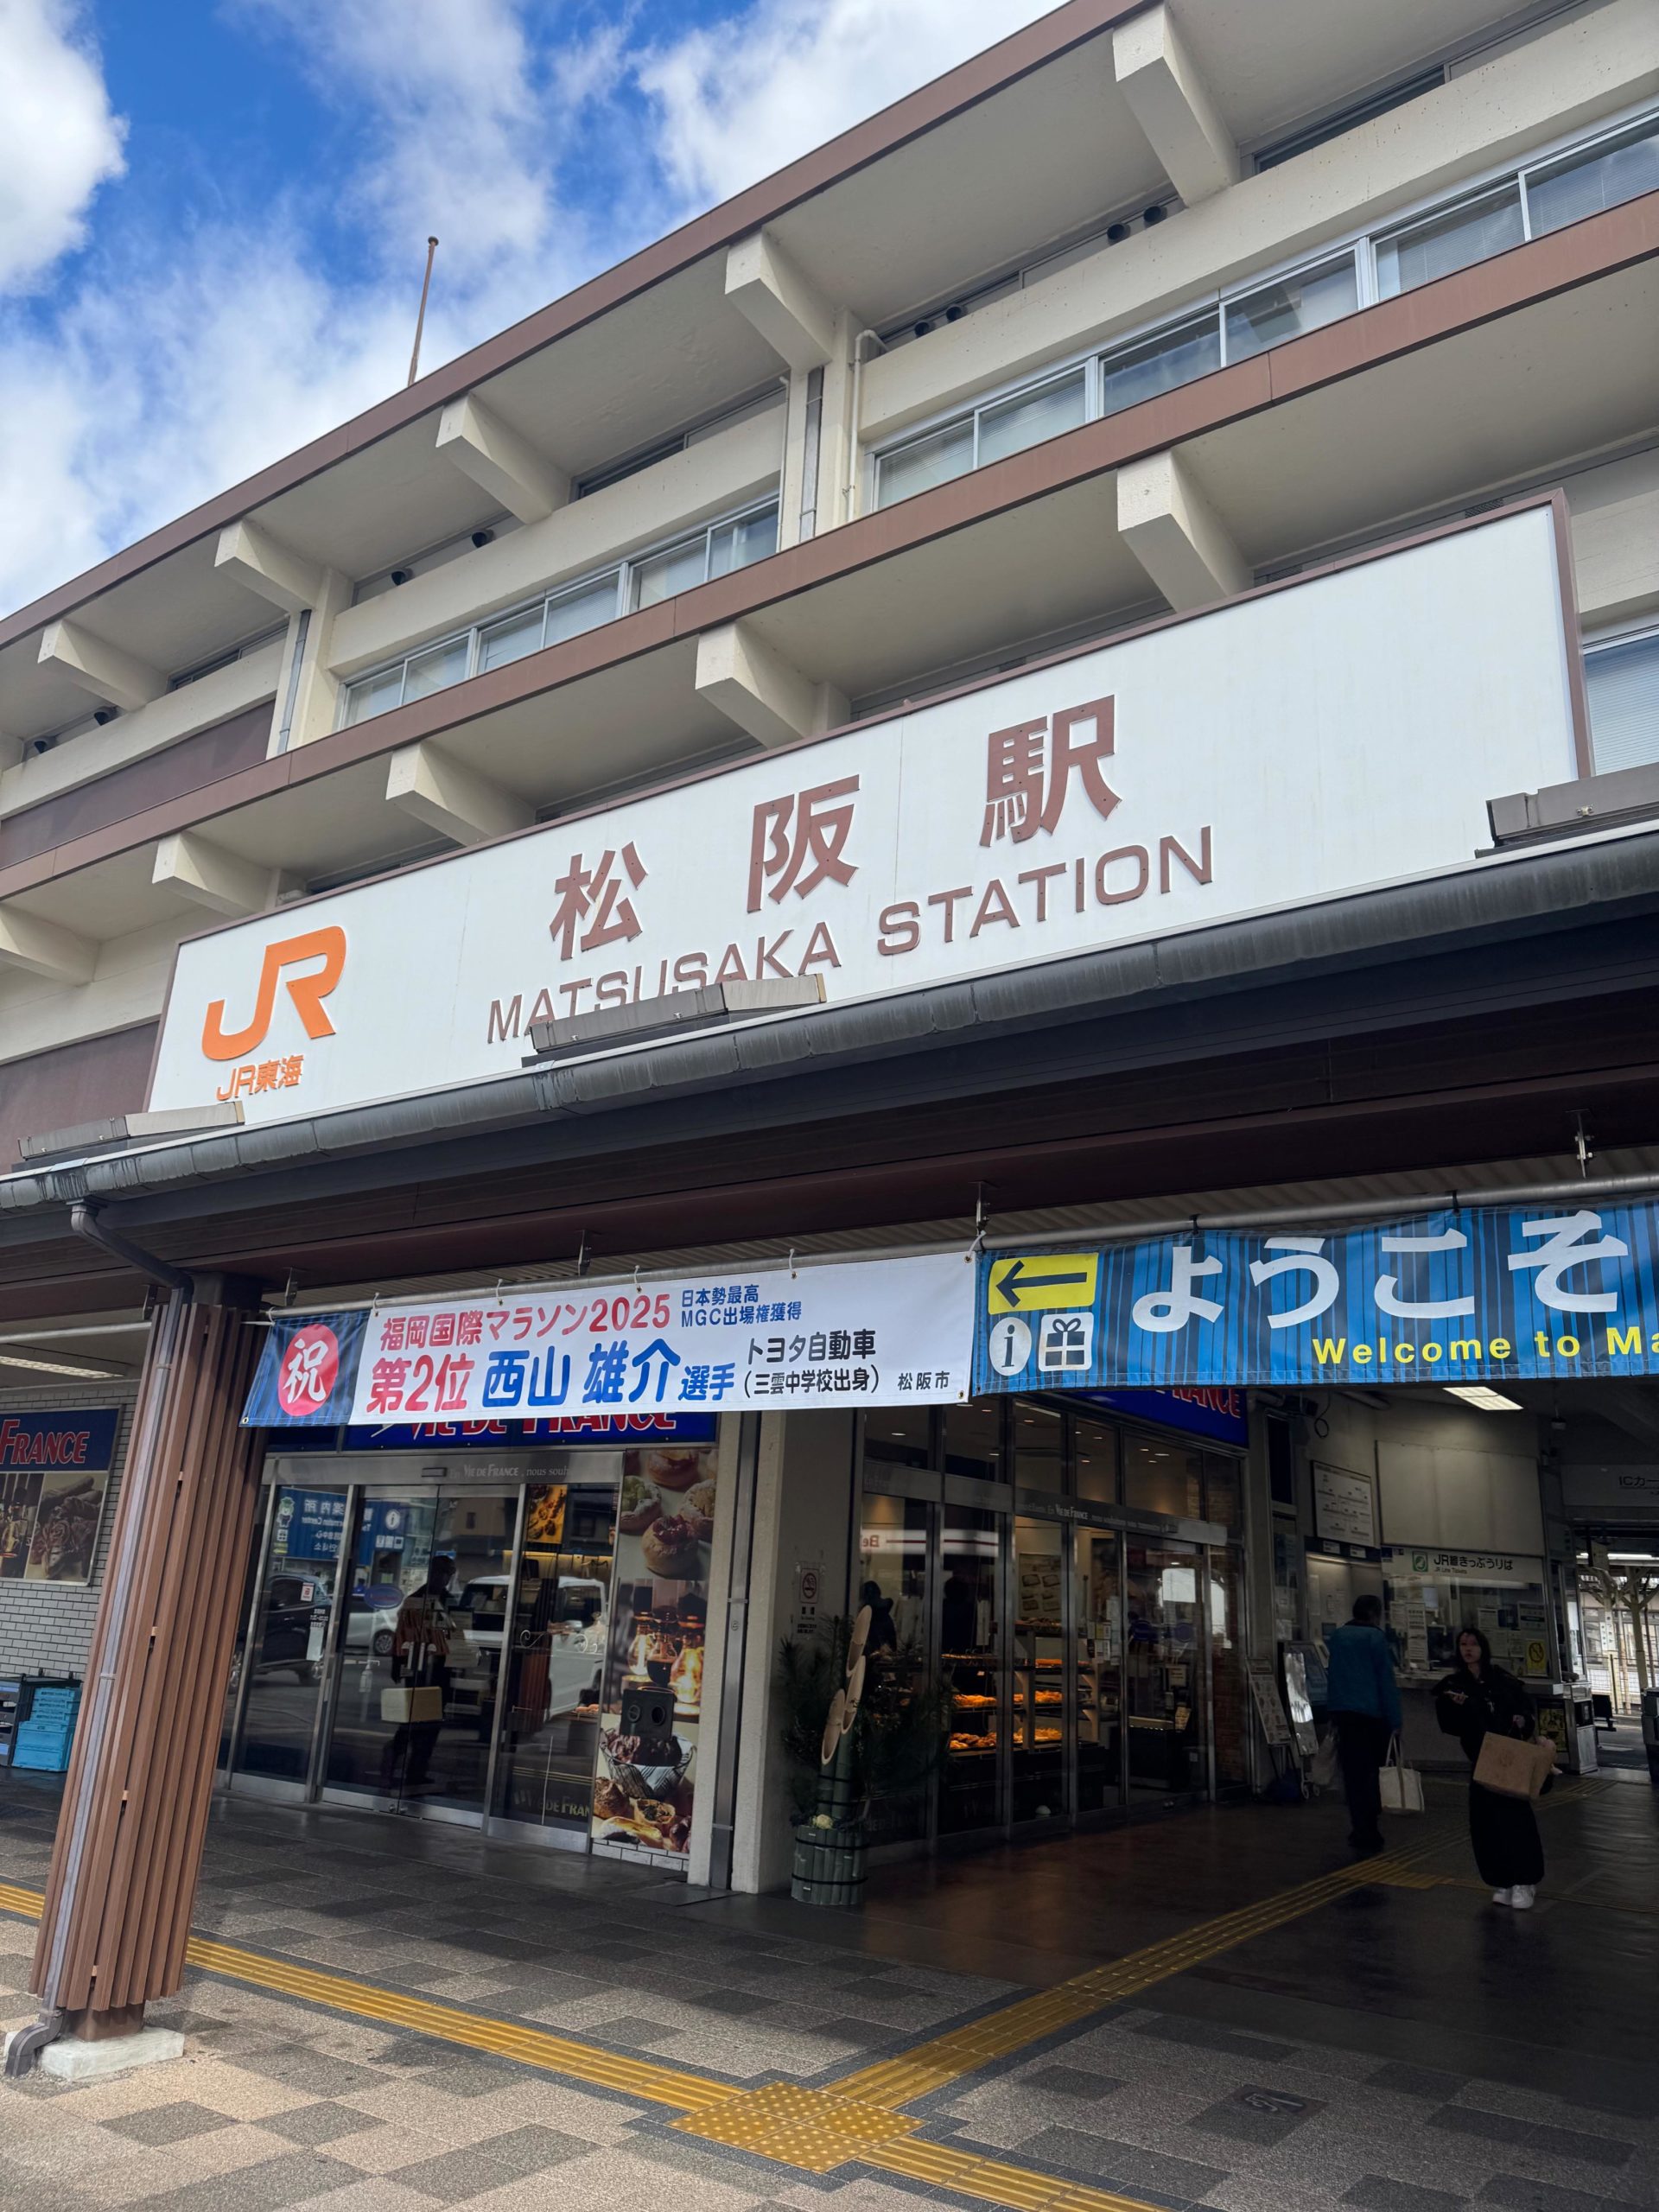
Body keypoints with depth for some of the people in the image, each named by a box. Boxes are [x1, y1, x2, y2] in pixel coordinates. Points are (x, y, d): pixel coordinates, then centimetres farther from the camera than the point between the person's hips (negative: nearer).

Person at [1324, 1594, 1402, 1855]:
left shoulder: (1336, 1637, 14)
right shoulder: (1375, 1637, -5)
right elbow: (1387, 1682, -9)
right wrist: (1395, 1721, -7)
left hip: (1341, 1711, 5)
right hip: (1370, 1713, -5)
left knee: (1352, 1772, 7)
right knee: (1370, 1773, 4)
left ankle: (1360, 1830, 8)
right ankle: (1369, 1832, 4)